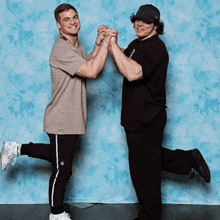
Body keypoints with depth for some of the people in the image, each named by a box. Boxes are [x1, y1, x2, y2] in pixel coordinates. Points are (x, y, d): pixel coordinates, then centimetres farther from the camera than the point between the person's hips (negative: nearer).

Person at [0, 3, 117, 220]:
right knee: (62, 169, 4)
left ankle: (17, 149, 34)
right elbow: (92, 72, -31)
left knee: (59, 156, 26)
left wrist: (99, 42, 1)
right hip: (62, 121, -9)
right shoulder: (62, 50, -23)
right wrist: (106, 41, -25)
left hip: (73, 119, 9)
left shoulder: (78, 47, 10)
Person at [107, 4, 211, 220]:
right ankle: (190, 160, 32)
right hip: (136, 117, 10)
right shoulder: (137, 43, 10)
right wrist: (109, 43, 6)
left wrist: (113, 44, -31)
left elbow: (133, 73, -37)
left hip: (147, 120, -10)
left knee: (144, 170, 3)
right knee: (151, 158, 24)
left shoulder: (155, 48, -21)